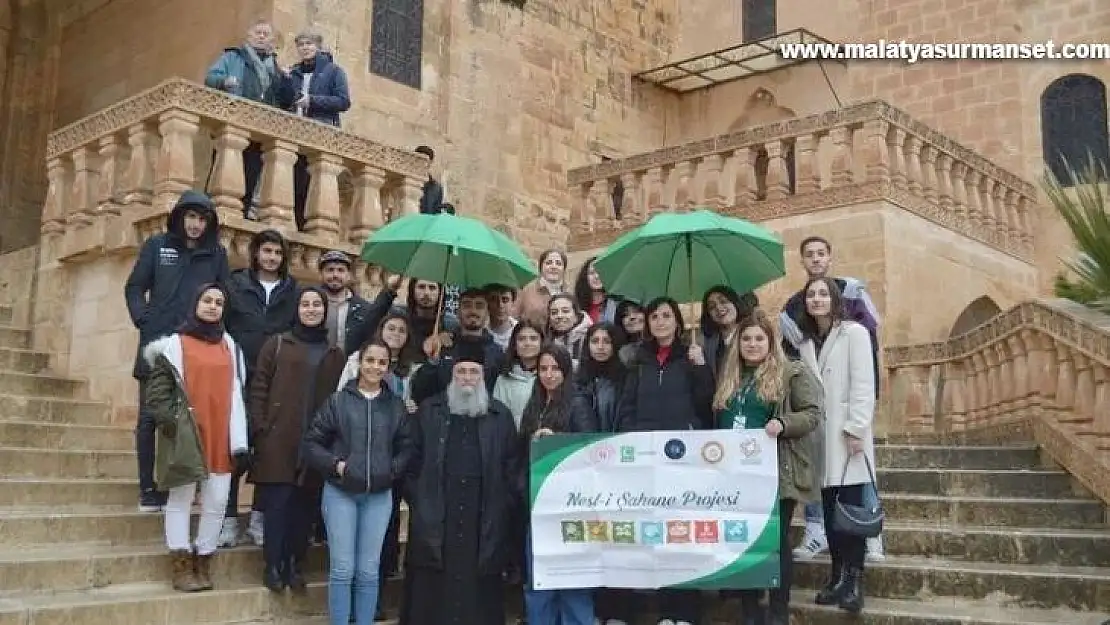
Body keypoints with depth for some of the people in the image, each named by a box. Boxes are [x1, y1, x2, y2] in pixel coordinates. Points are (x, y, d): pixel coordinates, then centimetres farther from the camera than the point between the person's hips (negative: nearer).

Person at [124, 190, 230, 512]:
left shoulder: (217, 253, 7)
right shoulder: (157, 245, 7)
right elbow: (135, 288, 6)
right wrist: (144, 322, -6)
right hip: (157, 344, 0)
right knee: (150, 416, 2)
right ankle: (148, 487, 8)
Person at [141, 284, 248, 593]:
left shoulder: (230, 345, 13)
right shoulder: (174, 344, 1)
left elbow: (236, 394, 10)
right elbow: (156, 390, -2)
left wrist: (240, 440, 4)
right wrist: (170, 422, -12)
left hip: (219, 436, 4)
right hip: (185, 436, -4)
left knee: (217, 502, 3)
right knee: (181, 499, 2)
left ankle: (203, 565, 14)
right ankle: (182, 567, 8)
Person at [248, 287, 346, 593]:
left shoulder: (336, 355, 12)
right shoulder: (278, 344, 6)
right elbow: (259, 387, 2)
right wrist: (260, 427, -7)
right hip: (278, 440, -2)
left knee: (304, 506, 5)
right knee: (276, 504, -2)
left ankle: (296, 565, 16)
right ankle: (273, 565, 9)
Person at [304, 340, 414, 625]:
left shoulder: (396, 406, 3)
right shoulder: (338, 400, -1)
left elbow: (406, 447, 8)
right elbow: (312, 442, 0)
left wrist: (393, 469, -8)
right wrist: (335, 464, -12)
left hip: (379, 495, 2)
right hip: (340, 493, -1)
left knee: (368, 571, 8)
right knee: (342, 569, 2)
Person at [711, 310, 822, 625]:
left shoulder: (793, 372, -2)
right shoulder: (728, 376, 14)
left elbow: (813, 414, -8)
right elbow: (717, 421, 20)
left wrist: (782, 424, -24)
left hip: (776, 474, -5)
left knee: (775, 541, 0)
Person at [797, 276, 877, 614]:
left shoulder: (854, 332, -2)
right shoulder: (806, 341, 14)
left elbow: (863, 385, -9)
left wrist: (855, 429, -15)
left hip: (848, 433, -5)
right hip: (819, 434, 5)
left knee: (851, 506, -6)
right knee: (829, 508, 5)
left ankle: (854, 580, -1)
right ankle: (837, 576, 12)